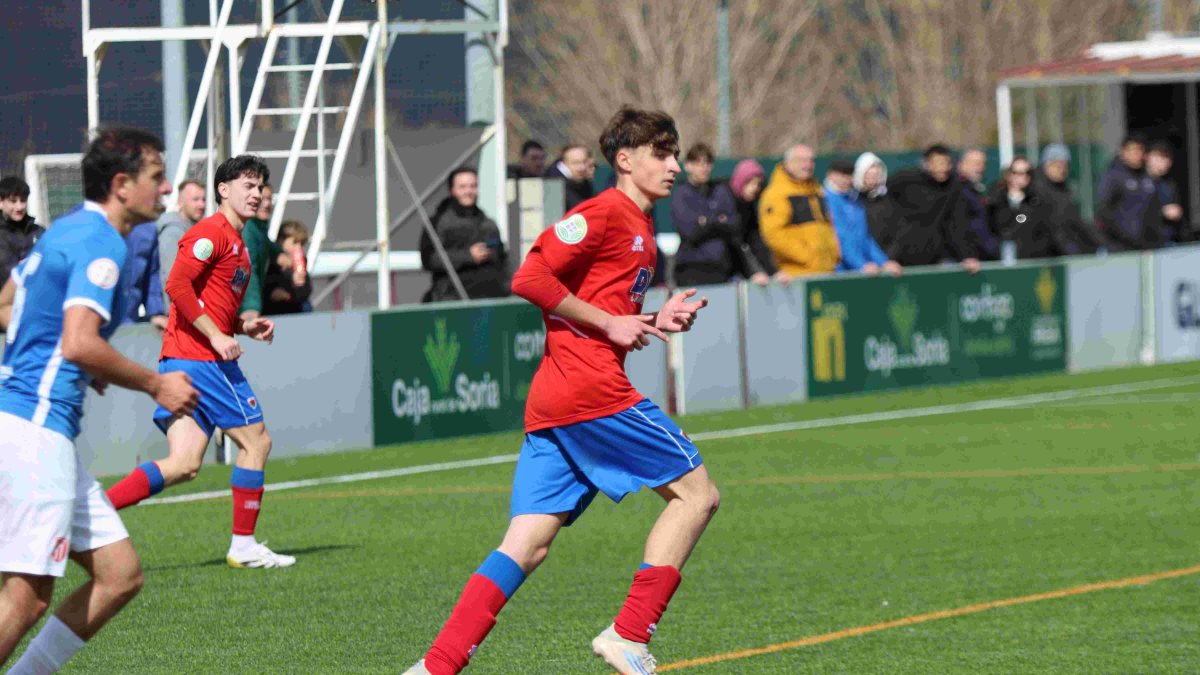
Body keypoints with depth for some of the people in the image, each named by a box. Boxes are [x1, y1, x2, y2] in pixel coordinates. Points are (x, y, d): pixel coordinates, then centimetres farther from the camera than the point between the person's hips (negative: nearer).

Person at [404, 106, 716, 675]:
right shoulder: (605, 213, -6)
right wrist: (611, 324, -12)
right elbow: (530, 278, -14)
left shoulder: (641, 231, 25)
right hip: (589, 389, -9)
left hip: (551, 403, 9)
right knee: (695, 494, -2)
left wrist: (654, 323, 14)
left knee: (527, 546, 1)